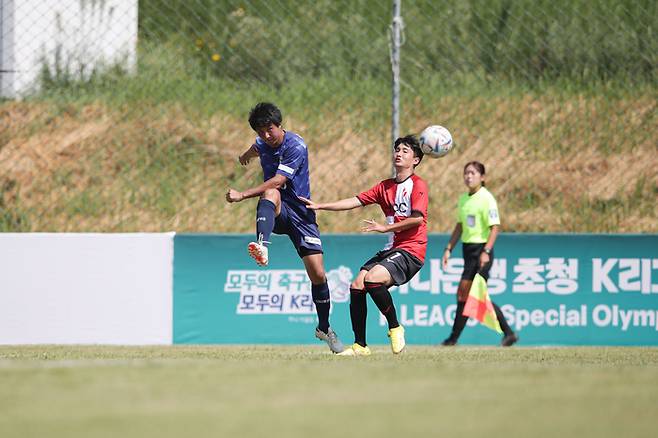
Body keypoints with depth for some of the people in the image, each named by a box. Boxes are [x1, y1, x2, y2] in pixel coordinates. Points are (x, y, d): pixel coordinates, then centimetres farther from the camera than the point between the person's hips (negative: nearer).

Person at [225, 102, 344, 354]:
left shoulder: (296, 146, -16)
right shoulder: (263, 143, 6)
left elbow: (278, 181, -26)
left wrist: (243, 195, -31)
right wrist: (247, 154, 58)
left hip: (300, 212, -3)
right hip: (276, 212, 3)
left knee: (317, 274, -8)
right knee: (271, 194, -36)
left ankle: (324, 328, 15)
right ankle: (262, 247, -63)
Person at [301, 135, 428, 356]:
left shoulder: (418, 185, -4)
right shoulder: (385, 187, 17)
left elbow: (417, 218, -16)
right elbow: (355, 201, 12)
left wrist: (386, 227, -15)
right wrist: (320, 206, 4)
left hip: (411, 251, -8)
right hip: (390, 249, 8)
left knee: (373, 279, -28)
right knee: (357, 286, -6)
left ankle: (395, 328, -9)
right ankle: (360, 345, 1)